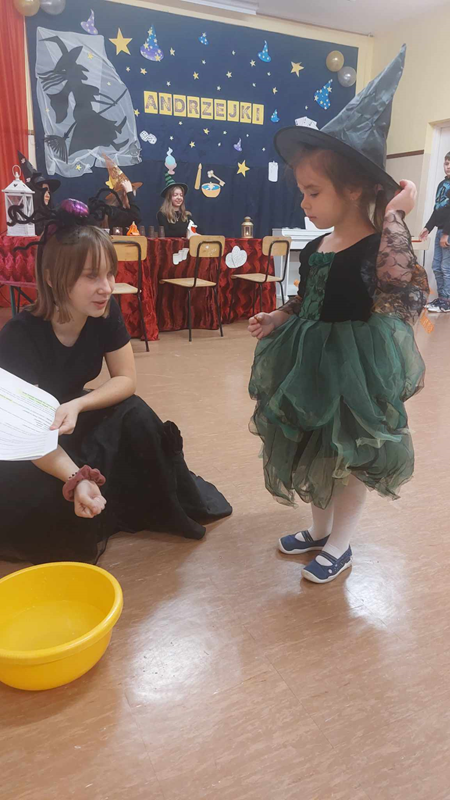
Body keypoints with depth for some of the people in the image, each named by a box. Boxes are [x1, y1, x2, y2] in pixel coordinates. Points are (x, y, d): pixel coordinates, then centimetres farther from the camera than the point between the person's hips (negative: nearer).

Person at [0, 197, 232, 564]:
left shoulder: (106, 313, -15)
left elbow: (126, 380, -10)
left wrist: (76, 406, -28)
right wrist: (77, 479, -46)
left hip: (70, 420, 5)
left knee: (134, 415, -22)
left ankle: (176, 504, -2)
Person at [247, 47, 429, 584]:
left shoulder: (376, 245, -15)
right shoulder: (314, 249, 5)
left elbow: (401, 291, -32)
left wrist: (394, 218, -29)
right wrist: (276, 320, 2)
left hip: (352, 372, -7)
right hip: (311, 367, 7)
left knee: (350, 457, 10)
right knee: (315, 451, 19)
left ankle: (339, 545, 31)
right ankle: (319, 530, 41)